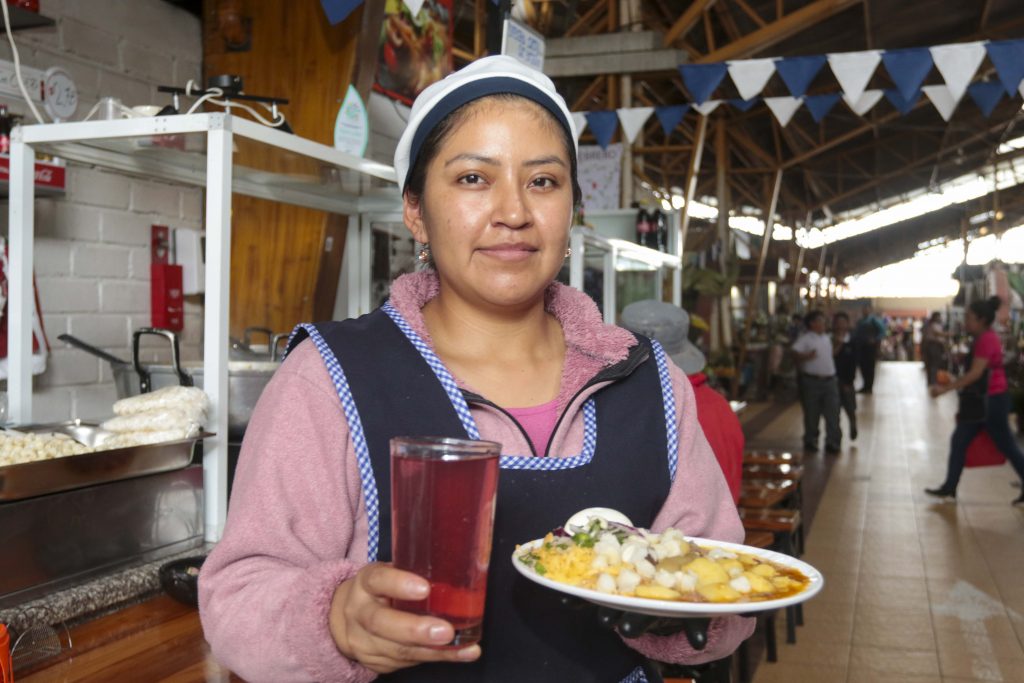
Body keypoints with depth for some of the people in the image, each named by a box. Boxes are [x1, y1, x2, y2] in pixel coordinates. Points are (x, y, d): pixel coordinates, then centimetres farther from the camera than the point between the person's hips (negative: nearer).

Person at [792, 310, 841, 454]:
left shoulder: (827, 338, 17)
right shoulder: (805, 339, -5)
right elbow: (795, 352, -18)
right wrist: (807, 356, -31)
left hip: (829, 381, 5)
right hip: (812, 381, -5)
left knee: (833, 413, -1)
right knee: (812, 414, 4)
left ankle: (832, 443, 4)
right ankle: (810, 441, 19)